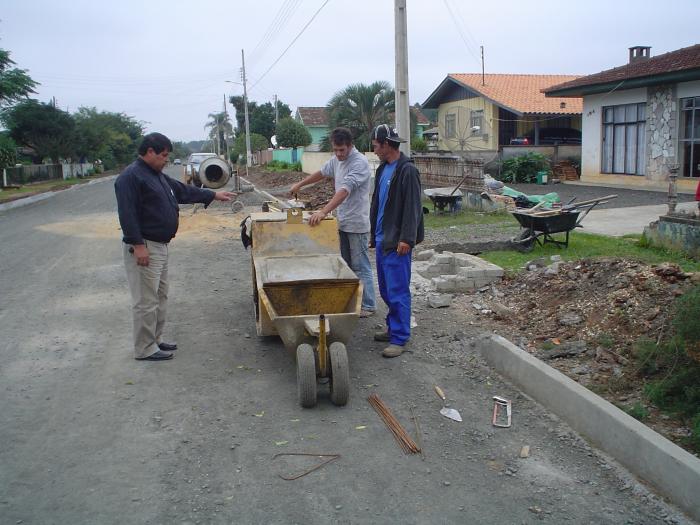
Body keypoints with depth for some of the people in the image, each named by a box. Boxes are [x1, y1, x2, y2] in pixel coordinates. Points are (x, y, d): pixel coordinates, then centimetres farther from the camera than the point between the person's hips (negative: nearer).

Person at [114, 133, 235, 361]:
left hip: (159, 246, 11)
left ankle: (155, 340, 28)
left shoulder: (157, 175, 16)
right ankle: (145, 349, 4)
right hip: (144, 247, -11)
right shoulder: (131, 177, -15)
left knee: (160, 297, 17)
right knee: (146, 300, -5)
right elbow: (127, 214, -22)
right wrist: (138, 245, -25)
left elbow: (183, 190, 25)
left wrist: (213, 195, 26)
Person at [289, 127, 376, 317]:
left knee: (360, 267, -2)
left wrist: (323, 212, -38)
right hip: (342, 222, 8)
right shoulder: (336, 159, 6)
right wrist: (299, 185, 32)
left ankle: (368, 306, 8)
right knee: (345, 265, 15)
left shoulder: (360, 162, -20)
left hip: (356, 224, -8)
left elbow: (344, 190, -31)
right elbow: (322, 172, 26)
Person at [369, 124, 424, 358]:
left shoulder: (407, 171, -13)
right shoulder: (383, 169, 15)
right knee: (386, 289, 15)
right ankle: (393, 328, 28)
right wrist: (374, 233, 22)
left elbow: (413, 208, -18)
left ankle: (399, 338, 2)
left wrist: (406, 239, -22)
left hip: (397, 243, -9)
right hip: (382, 240, 9)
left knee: (397, 291, -5)